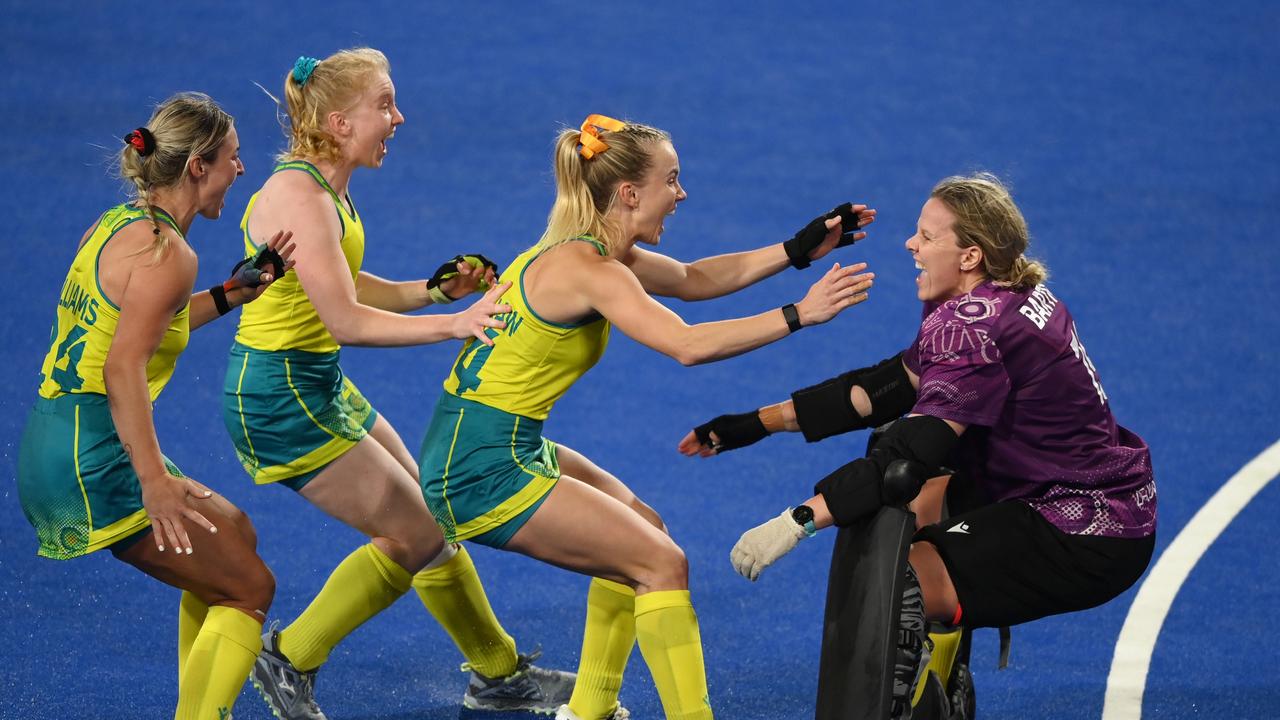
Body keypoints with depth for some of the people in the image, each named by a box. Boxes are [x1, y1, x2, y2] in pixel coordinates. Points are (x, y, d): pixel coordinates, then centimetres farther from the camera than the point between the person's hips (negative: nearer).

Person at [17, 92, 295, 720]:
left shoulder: (114, 225, 14)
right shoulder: (167, 252, -14)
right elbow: (124, 368, -24)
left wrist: (230, 293, 23)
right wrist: (154, 479, -27)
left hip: (51, 447, 10)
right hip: (92, 458, -10)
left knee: (234, 536, 25)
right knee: (249, 588, -4)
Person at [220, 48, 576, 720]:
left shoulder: (327, 188, 8)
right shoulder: (299, 197, -23)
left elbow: (346, 288, 15)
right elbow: (345, 321, -27)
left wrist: (437, 289, 2)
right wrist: (456, 324, -28)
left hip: (319, 385, 10)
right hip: (280, 397, -10)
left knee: (428, 519, 15)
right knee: (419, 539, -3)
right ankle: (291, 659, 9)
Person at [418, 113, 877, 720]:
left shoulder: (591, 250, 9)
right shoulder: (587, 270, -20)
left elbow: (692, 279, 19)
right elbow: (685, 345, -31)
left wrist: (799, 249, 12)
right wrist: (798, 314, -27)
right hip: (483, 470, -10)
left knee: (640, 531, 23)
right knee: (662, 563, -9)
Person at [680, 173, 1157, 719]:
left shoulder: (973, 328, -20)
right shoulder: (1012, 296, 8)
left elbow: (905, 461, -29)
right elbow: (890, 385, 11)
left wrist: (798, 521, -31)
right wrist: (758, 422, 9)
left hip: (1084, 545, -11)